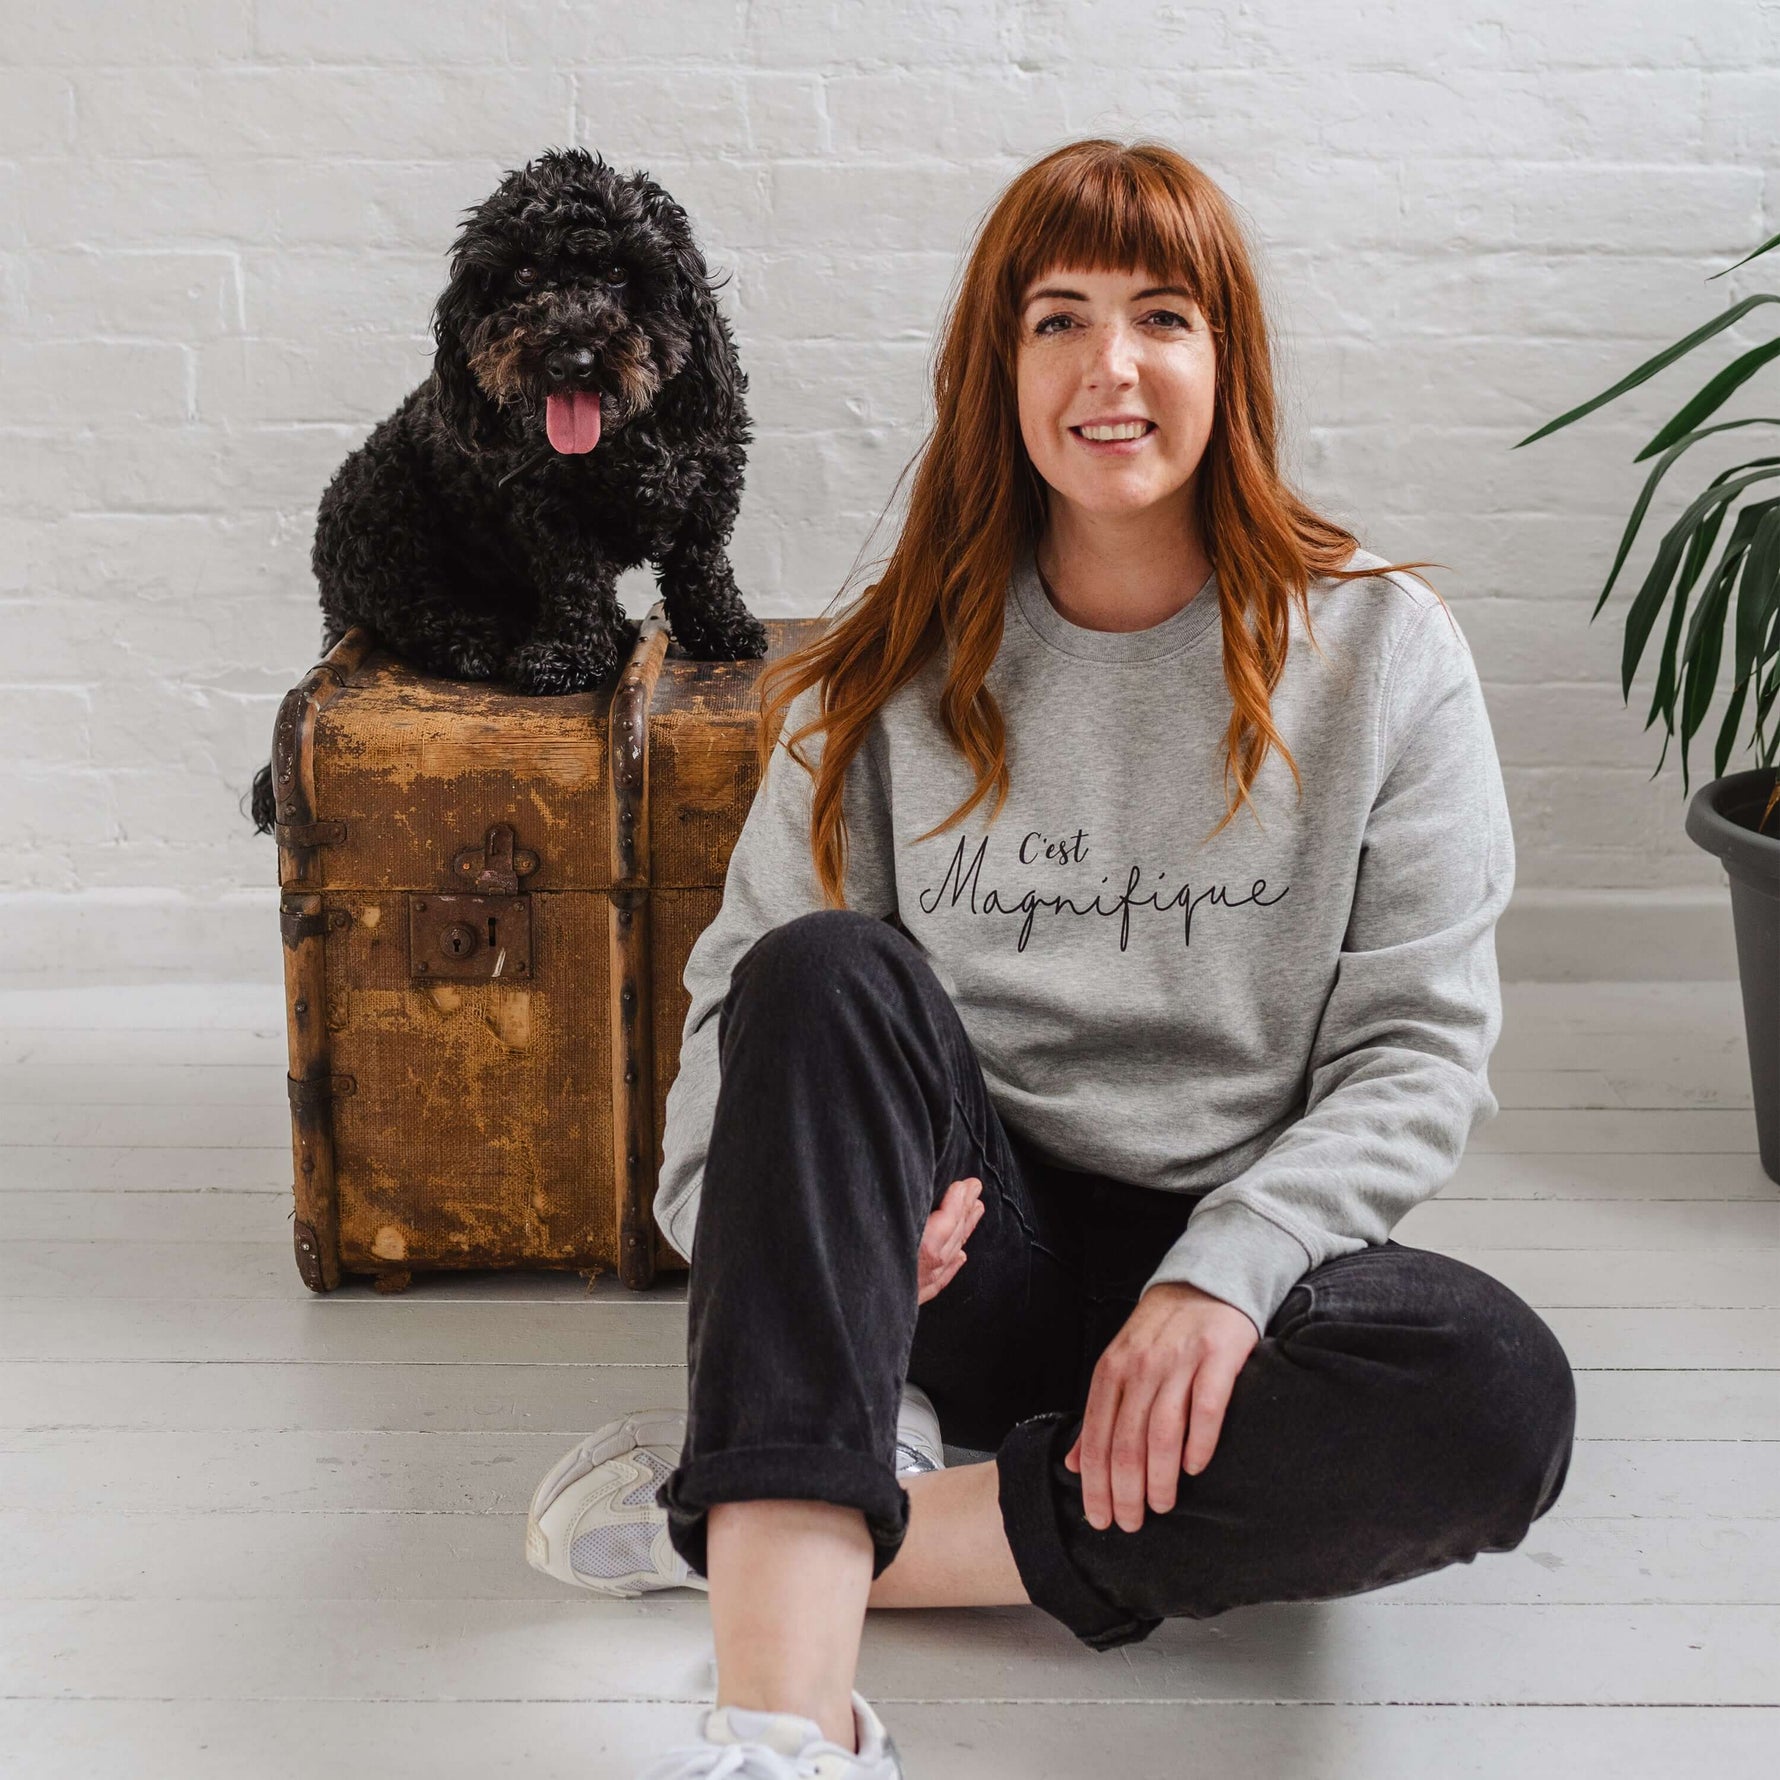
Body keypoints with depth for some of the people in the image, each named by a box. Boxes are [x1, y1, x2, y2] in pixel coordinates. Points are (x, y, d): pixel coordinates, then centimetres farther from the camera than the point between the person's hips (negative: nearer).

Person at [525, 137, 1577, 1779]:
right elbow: (749, 978, 1)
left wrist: (1226, 1271, -18)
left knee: (1496, 1394, -31)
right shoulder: (903, 668, 7)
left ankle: (786, 1524, -25)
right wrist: (795, 1197, -21)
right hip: (963, 1244, 1)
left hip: (1227, 1261, 0)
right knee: (835, 969, -29)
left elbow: (1421, 1044, -2)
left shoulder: (1381, 649, 2)